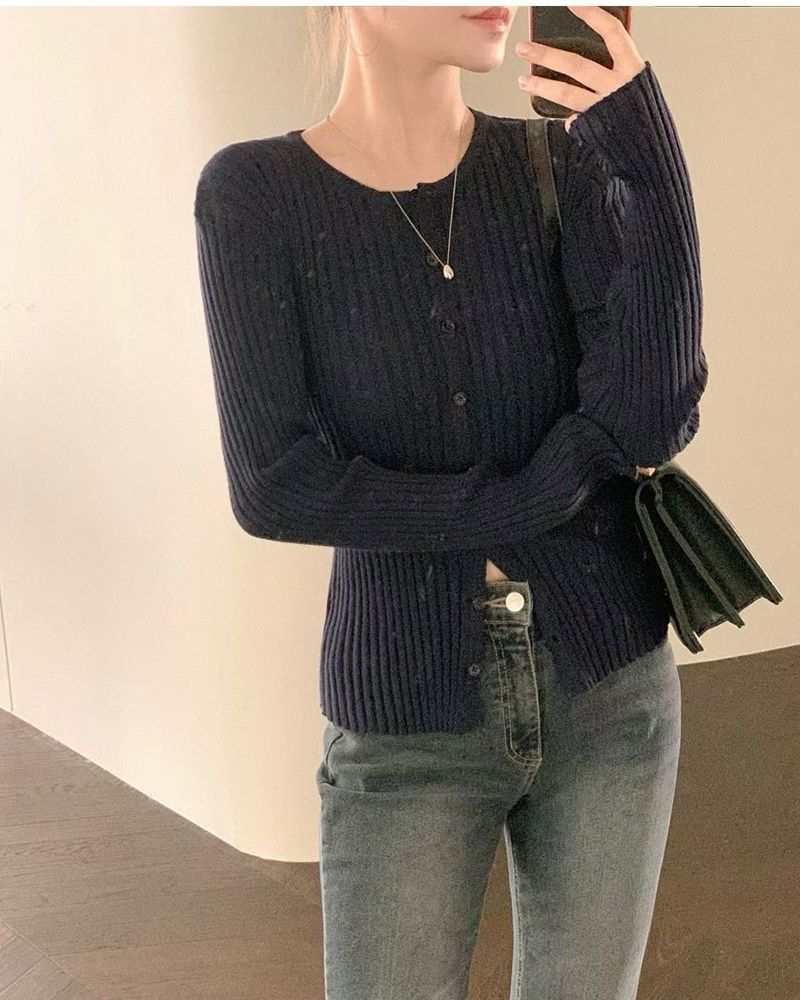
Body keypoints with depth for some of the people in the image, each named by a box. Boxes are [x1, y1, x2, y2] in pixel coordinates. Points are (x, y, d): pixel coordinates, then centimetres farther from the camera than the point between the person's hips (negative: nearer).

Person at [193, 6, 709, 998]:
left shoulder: (565, 165, -5)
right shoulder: (253, 194, -11)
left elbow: (659, 415, -17)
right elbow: (274, 488, -19)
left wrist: (651, 156, -26)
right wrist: (534, 496, -15)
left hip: (607, 693, 3)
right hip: (412, 729, -2)